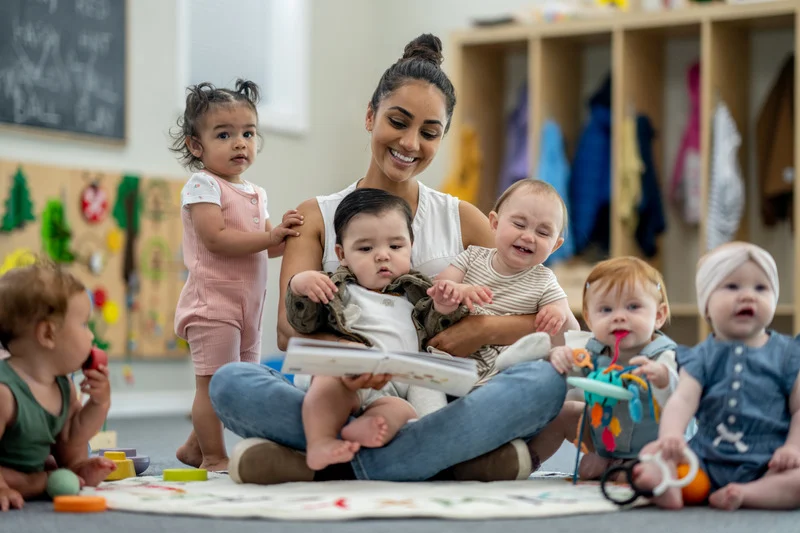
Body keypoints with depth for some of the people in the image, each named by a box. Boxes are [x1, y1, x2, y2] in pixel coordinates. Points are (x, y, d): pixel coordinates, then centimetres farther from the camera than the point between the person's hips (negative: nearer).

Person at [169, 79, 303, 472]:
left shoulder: (255, 194, 17)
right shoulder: (202, 185, -9)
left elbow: (267, 247, 19)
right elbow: (216, 238, -20)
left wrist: (289, 235, -2)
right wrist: (271, 236, -20)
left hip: (247, 302, 9)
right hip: (213, 300, -9)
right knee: (213, 381, -7)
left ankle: (194, 447, 26)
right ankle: (214, 457, 3)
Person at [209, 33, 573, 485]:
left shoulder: (461, 220, 15)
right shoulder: (317, 218, 11)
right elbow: (289, 327, -6)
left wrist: (486, 330, -15)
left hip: (438, 407, 1)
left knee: (547, 379, -27)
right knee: (230, 381, -27)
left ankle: (317, 464, -32)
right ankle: (458, 458, -30)